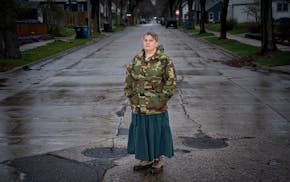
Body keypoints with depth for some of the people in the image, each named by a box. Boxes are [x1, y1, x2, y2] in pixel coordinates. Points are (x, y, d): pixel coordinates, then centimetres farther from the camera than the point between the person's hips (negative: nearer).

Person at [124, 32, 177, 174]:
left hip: (156, 106, -5)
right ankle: (146, 159, 27)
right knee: (141, 131, 12)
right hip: (138, 106, 5)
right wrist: (131, 96, 6)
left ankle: (159, 159, 22)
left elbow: (171, 81, -9)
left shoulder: (164, 61, -8)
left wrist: (161, 99, -12)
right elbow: (129, 79, 13)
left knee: (157, 131, 5)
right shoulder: (136, 59, 7)